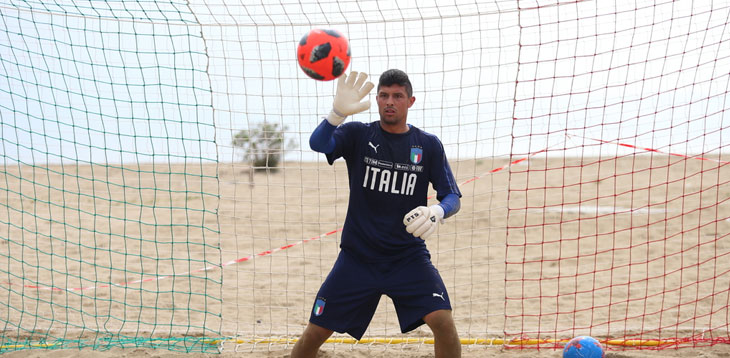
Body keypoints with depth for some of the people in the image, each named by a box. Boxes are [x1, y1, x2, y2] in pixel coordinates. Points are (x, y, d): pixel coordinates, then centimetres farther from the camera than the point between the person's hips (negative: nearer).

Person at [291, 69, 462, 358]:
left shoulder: (429, 145, 2)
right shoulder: (358, 135, -1)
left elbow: (452, 197, 2)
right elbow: (318, 144, -20)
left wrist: (437, 212, -22)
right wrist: (338, 112, -40)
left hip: (409, 256, 0)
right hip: (357, 257, 0)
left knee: (443, 322, -19)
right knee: (315, 333, -1)